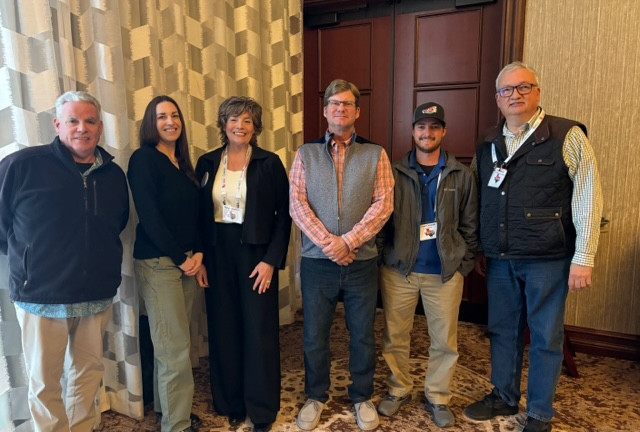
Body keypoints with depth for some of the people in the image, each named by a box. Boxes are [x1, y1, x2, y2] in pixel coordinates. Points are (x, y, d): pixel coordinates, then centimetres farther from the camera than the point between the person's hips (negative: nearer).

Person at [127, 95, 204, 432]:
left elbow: (194, 214, 11)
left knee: (169, 343, 14)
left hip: (187, 261, 7)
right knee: (175, 347, -2)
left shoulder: (182, 162, 13)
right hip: (158, 263, -7)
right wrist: (181, 258, -12)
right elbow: (149, 217, -15)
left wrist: (197, 254, -3)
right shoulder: (143, 159, -9)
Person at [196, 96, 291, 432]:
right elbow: (200, 213, 8)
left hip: (256, 252, -3)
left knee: (259, 329, 3)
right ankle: (230, 401, 27)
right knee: (224, 329, 9)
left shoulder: (270, 163, -3)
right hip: (218, 253, 3)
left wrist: (271, 259, -13)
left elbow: (284, 214, -6)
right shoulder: (207, 162, 6)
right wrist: (201, 256, 0)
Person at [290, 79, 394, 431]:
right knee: (314, 335, 12)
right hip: (317, 261, 1)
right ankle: (316, 397, 34)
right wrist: (328, 242, -15)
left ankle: (362, 397, 34)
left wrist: (347, 241, -16)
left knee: (362, 335, 12)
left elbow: (383, 204, -7)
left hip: (361, 261, 0)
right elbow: (297, 204, -4)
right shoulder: (305, 154, 5)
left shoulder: (375, 154, 3)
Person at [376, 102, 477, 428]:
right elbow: (381, 220, 3)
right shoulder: (395, 173, 2)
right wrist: (380, 259, -1)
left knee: (445, 340, 9)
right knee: (395, 335, 10)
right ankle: (398, 390, 31)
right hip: (398, 269, 0)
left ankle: (438, 397, 29)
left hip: (445, 272, 0)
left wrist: (464, 264, 1)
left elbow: (470, 225, 6)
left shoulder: (462, 175, 3)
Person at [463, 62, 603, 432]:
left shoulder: (567, 136, -6)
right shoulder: (489, 143, 8)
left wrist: (583, 257, -12)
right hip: (500, 258, 4)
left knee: (546, 337, 9)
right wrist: (480, 249, 13)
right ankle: (504, 397, 35)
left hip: (547, 258, -4)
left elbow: (588, 198, -9)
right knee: (502, 330, 15)